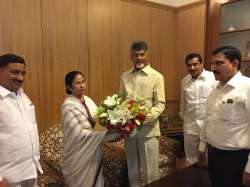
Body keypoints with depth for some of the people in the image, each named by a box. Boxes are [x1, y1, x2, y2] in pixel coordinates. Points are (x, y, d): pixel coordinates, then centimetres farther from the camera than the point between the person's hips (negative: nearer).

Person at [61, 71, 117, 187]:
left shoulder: (88, 100, 4)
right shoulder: (68, 105, -17)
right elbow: (79, 134, -23)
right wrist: (109, 133, -25)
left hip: (93, 152, 6)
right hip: (79, 155, -6)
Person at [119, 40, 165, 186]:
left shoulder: (156, 77, -6)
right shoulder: (125, 76, 7)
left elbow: (160, 104, -8)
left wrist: (147, 117, -24)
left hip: (148, 129, -4)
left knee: (150, 170, 10)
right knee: (132, 169, 19)